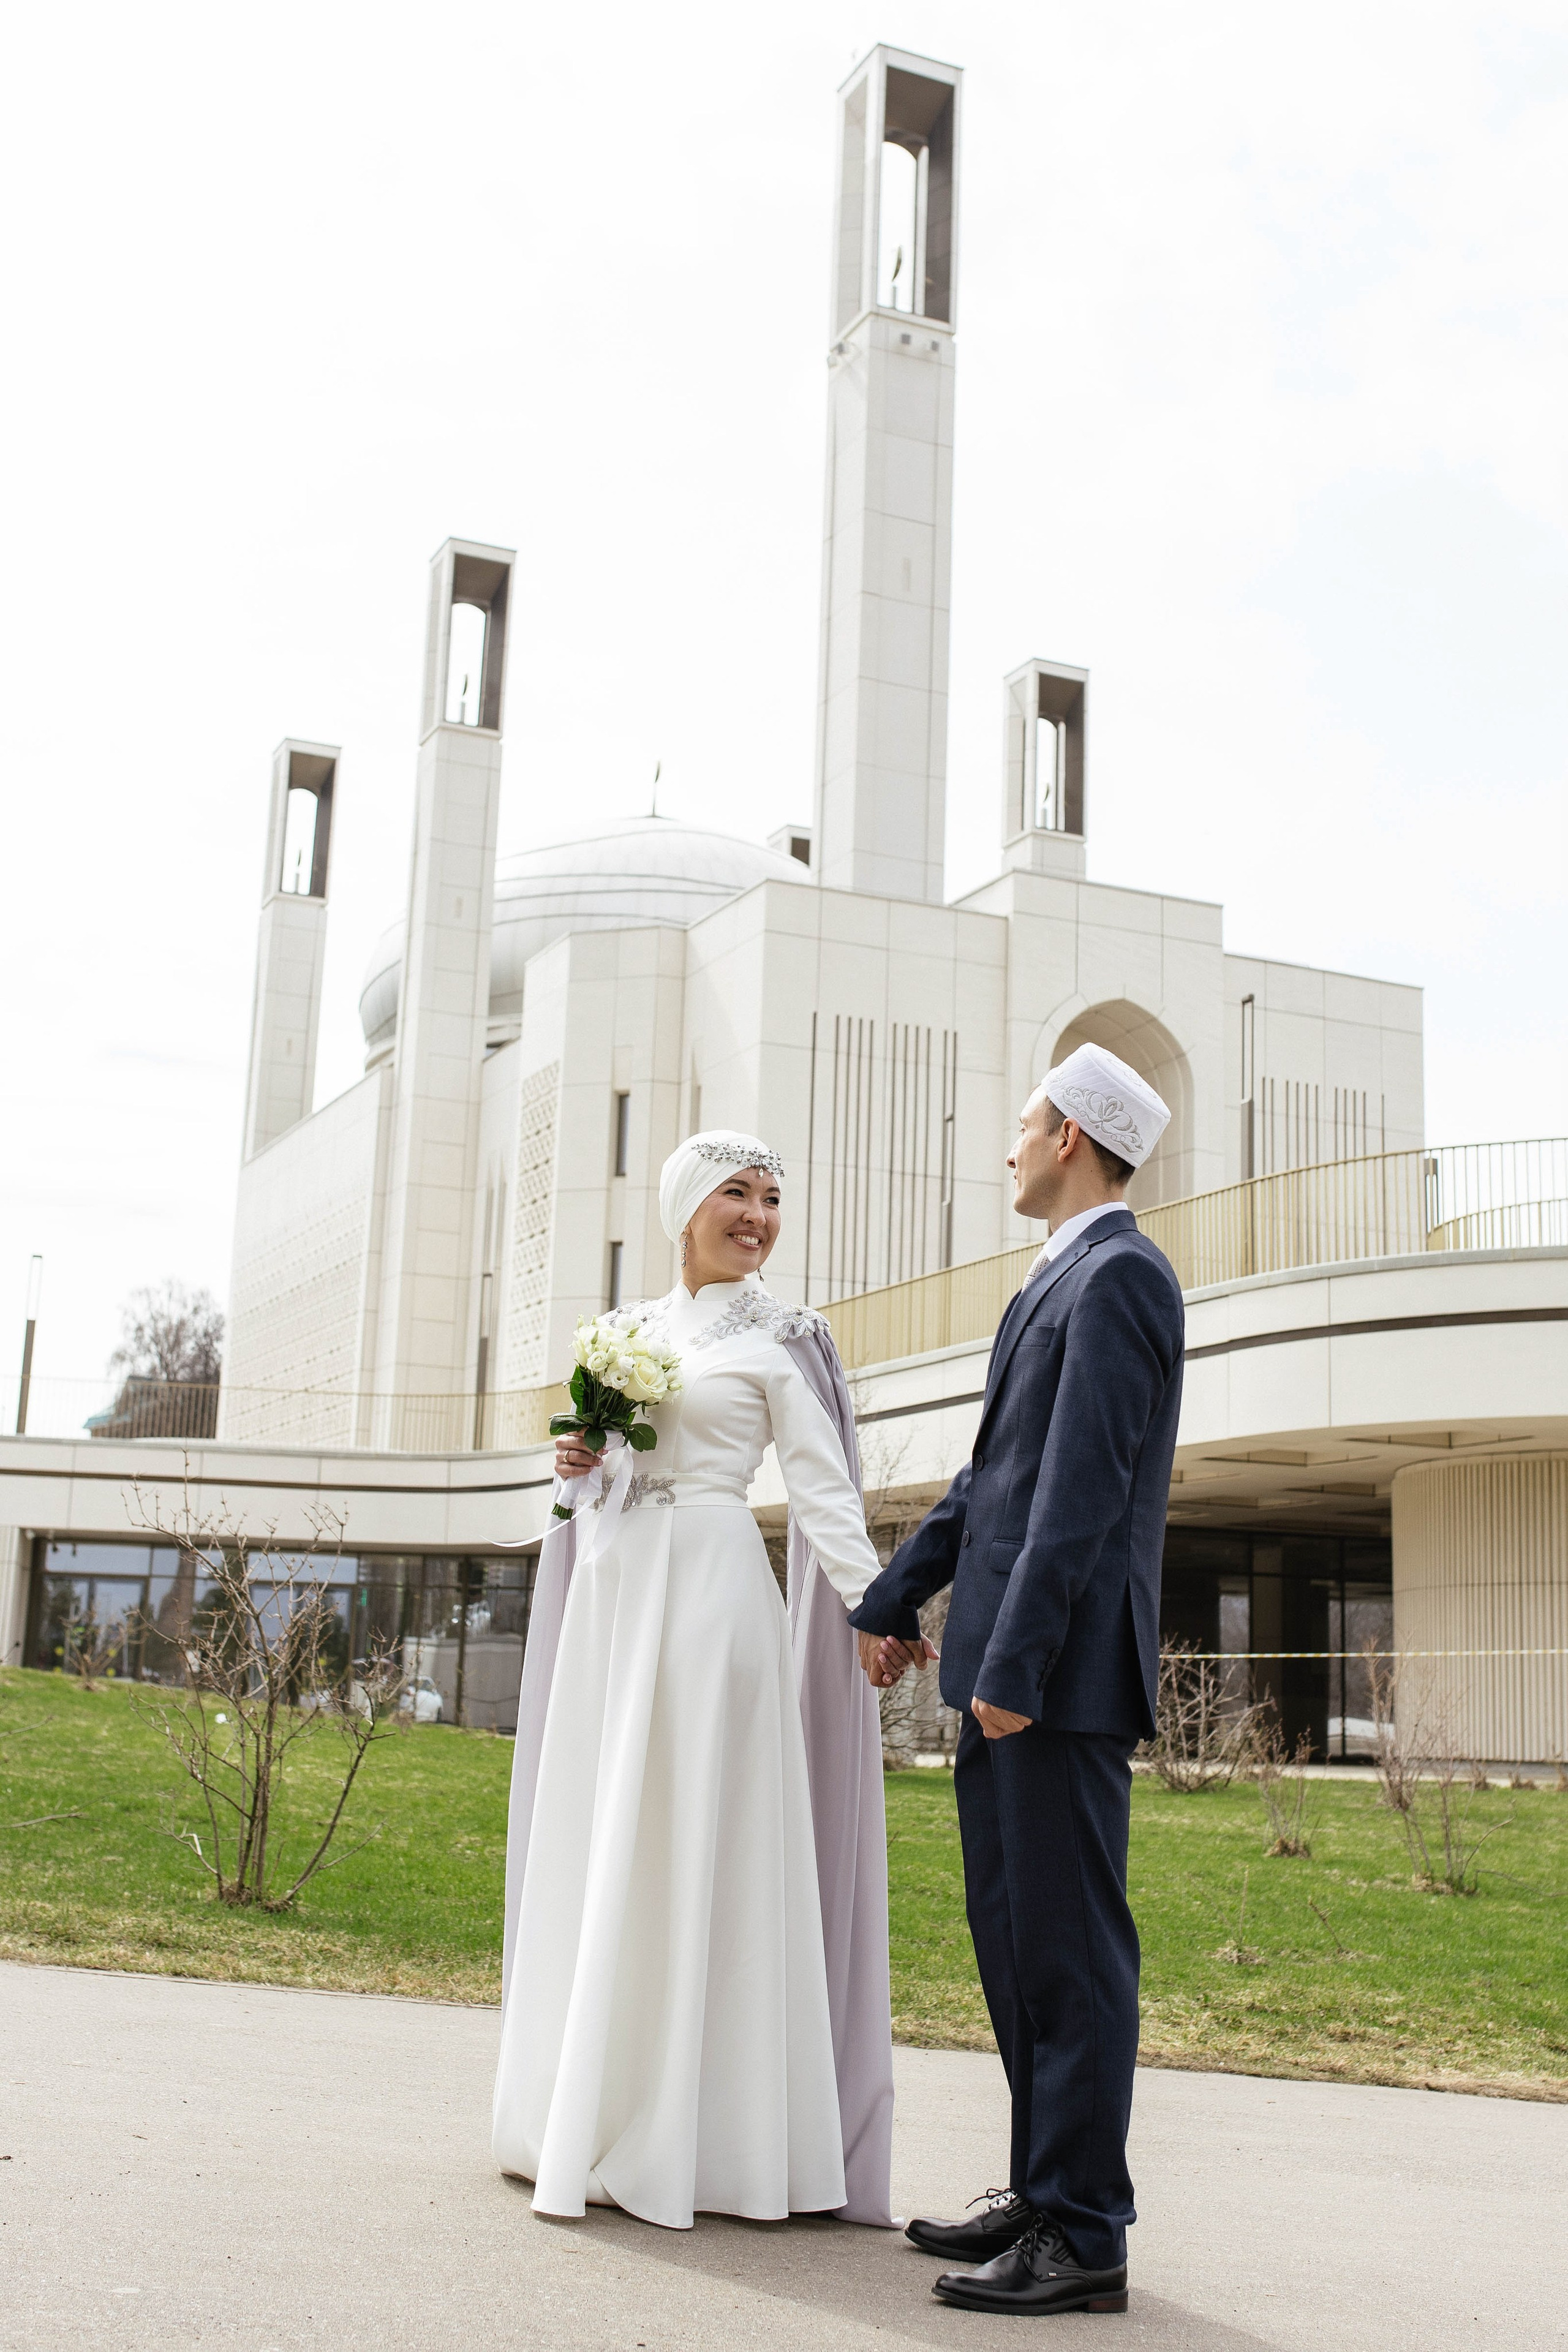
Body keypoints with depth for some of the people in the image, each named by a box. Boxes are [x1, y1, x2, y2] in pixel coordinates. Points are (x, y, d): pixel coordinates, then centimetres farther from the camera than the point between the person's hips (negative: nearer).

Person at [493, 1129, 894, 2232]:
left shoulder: (781, 1339, 1)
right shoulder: (628, 1332, 15)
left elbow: (823, 1487, -6)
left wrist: (875, 1604, -18)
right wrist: (575, 1464, -2)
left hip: (709, 1591, -6)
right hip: (611, 1589, 6)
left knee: (688, 1849, -5)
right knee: (593, 1844, 9)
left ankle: (681, 2136, 2)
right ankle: (587, 2117, 20)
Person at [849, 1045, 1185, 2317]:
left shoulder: (1119, 1276, -12)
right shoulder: (1064, 1280, 19)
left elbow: (1083, 1486, -20)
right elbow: (994, 1471, 22)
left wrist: (1014, 1663, -23)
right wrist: (893, 1598, 23)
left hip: (1062, 1666, -10)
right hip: (1011, 1662, 10)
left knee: (1070, 1944, -4)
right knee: (1012, 1928, 15)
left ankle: (1085, 2236, 5)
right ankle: (1044, 2188, 25)